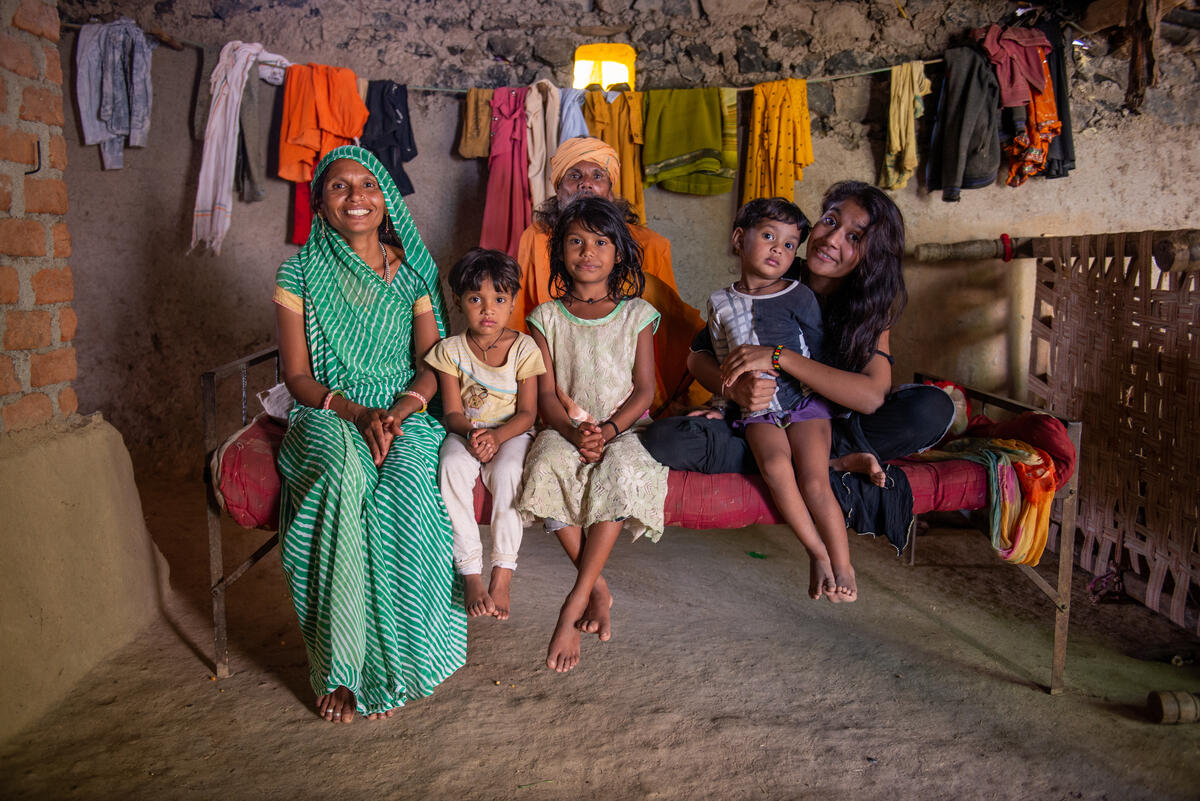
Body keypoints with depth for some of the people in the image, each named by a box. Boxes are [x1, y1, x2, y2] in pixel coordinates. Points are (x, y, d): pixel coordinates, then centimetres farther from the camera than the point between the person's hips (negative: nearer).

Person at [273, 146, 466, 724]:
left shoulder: (411, 271, 8)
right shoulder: (300, 274, 3)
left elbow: (431, 366, 4)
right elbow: (297, 376, -1)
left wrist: (397, 413, -16)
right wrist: (359, 413, -18)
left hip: (405, 414, 1)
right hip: (328, 414, -1)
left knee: (405, 489, -33)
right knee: (344, 478, -36)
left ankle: (384, 663, -18)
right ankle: (339, 666, -24)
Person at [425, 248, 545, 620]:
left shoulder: (524, 348, -5)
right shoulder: (450, 350, -2)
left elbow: (527, 413, -6)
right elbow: (452, 412, -4)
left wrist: (496, 436, -24)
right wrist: (471, 433, -26)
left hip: (511, 433, -1)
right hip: (465, 432, 1)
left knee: (508, 470, -34)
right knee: (452, 465, -32)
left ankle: (502, 575, -24)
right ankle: (471, 575, -27)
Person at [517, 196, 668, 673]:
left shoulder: (636, 314, 7)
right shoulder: (547, 317, 7)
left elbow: (644, 389, 1)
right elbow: (546, 392, 1)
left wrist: (608, 430, -17)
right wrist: (573, 431, -19)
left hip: (622, 430, -1)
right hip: (565, 429, 1)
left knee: (623, 471, -36)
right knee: (546, 467, -34)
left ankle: (576, 600, -30)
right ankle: (597, 586, -21)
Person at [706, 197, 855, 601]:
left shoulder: (799, 296, 0)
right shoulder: (720, 303, 8)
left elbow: (818, 354, 5)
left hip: (804, 402, -1)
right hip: (758, 411, 2)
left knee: (814, 481, -19)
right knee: (776, 466, -26)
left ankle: (842, 564, -3)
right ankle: (817, 552, -12)